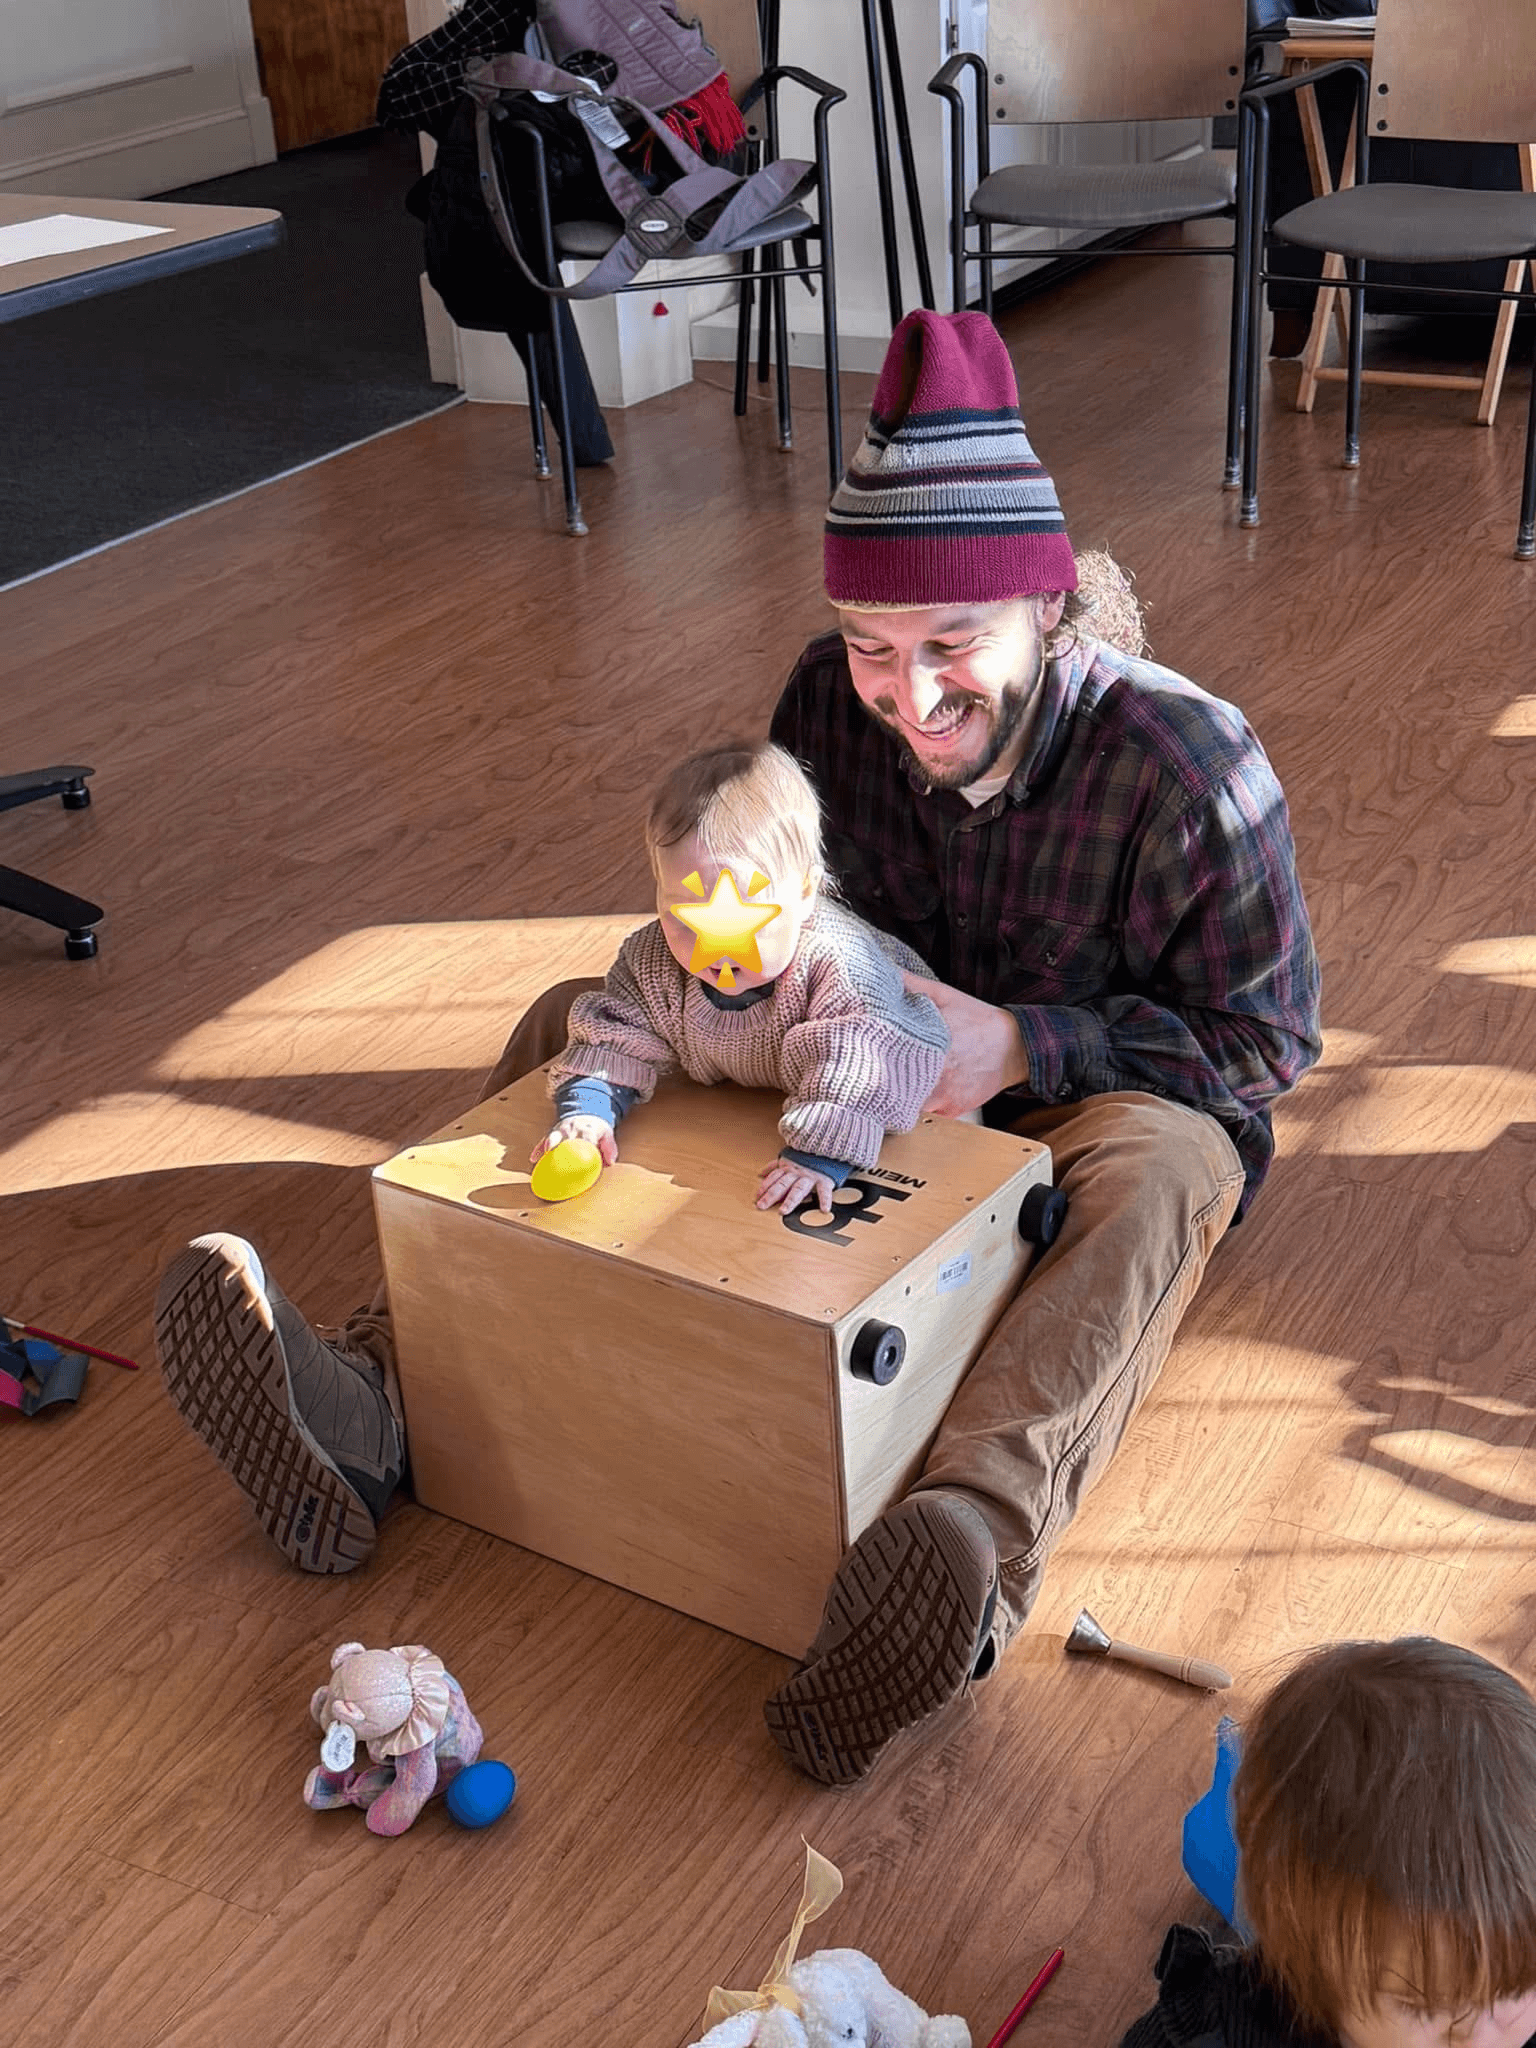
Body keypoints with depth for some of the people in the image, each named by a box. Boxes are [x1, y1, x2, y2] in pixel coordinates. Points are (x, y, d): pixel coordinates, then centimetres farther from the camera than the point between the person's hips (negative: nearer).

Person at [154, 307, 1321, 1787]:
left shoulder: (1185, 764, -23)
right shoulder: (831, 697, -11)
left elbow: (1268, 1037, -16)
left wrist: (1024, 1046, -29)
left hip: (1071, 1109, -4)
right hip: (863, 1087, 5)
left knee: (1163, 1164, -40)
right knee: (582, 1024, -10)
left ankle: (972, 1546, -61)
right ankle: (374, 1404, -30)